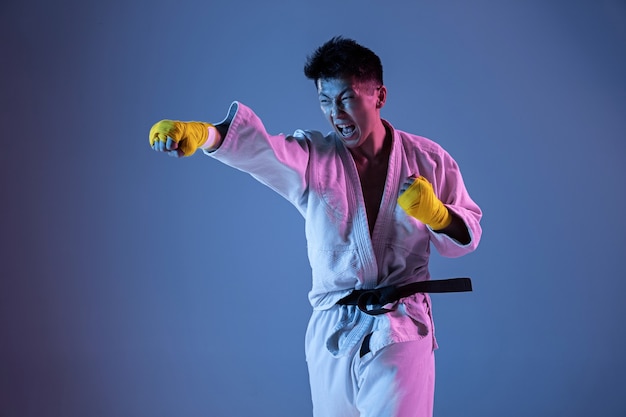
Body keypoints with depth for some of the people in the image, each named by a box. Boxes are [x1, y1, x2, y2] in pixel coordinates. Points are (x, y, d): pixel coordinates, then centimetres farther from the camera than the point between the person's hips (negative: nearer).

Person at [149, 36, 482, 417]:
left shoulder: (429, 160, -1)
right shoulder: (311, 159, -3)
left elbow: (466, 237, 6)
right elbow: (257, 148, -25)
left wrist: (436, 213, -17)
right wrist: (202, 133, -46)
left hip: (403, 333, -1)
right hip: (332, 332, 1)